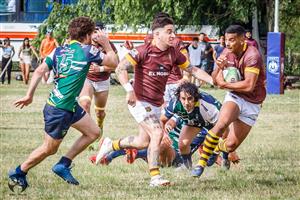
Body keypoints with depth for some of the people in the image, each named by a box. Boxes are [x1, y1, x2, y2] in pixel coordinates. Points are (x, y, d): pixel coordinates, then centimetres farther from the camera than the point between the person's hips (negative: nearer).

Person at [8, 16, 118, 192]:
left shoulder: (59, 51, 6)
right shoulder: (87, 51, -11)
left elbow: (40, 71, -1)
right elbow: (114, 62, 0)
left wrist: (29, 95, 2)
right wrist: (106, 44, 11)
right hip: (59, 110, -8)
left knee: (94, 132, 14)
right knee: (49, 149, 7)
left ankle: (63, 165, 17)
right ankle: (18, 173, 21)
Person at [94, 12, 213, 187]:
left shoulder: (173, 54, 2)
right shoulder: (144, 51, -16)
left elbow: (193, 70, 9)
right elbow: (120, 69, -17)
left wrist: (213, 80, -3)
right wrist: (129, 90, -29)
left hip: (156, 104, 8)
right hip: (140, 101, -8)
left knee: (143, 142, 16)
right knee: (157, 133, -22)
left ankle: (111, 145, 41)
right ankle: (155, 177, -18)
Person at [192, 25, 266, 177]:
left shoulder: (252, 56, -23)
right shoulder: (227, 53, -2)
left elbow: (249, 86, -30)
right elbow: (215, 80, 4)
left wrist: (224, 84, -18)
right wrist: (219, 67, -18)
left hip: (252, 104, -3)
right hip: (234, 97, 3)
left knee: (230, 145, -4)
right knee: (221, 124, -31)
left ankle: (217, 148, 34)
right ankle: (201, 163, -24)